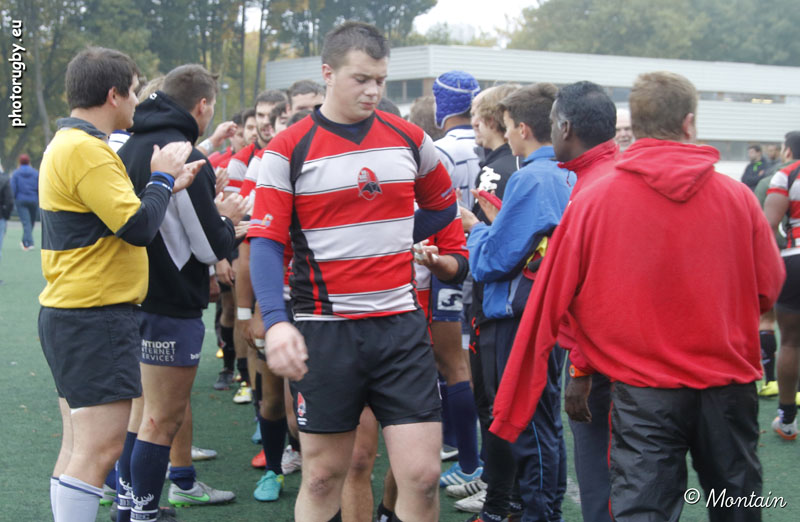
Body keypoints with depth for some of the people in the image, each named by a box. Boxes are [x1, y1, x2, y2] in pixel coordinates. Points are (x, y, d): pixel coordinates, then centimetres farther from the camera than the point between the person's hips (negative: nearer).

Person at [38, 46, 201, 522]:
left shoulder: (69, 144, 17)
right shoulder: (86, 150, -17)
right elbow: (139, 227, -20)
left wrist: (166, 186, 14)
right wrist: (162, 178, -4)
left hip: (74, 316, 11)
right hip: (96, 318, -11)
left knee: (80, 445, 14)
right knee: (100, 447, -11)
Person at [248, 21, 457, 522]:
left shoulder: (409, 139, 6)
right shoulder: (288, 151, -4)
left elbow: (443, 206, 23)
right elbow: (266, 243, -9)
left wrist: (391, 237, 7)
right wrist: (276, 322, -24)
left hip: (401, 324, 2)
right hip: (325, 328, -2)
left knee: (422, 475, -3)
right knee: (323, 478, 7)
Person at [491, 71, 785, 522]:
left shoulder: (593, 200, -6)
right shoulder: (737, 197, -5)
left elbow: (554, 299, -2)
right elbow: (768, 289, 6)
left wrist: (583, 370, 11)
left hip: (643, 387, -1)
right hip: (729, 382, 2)